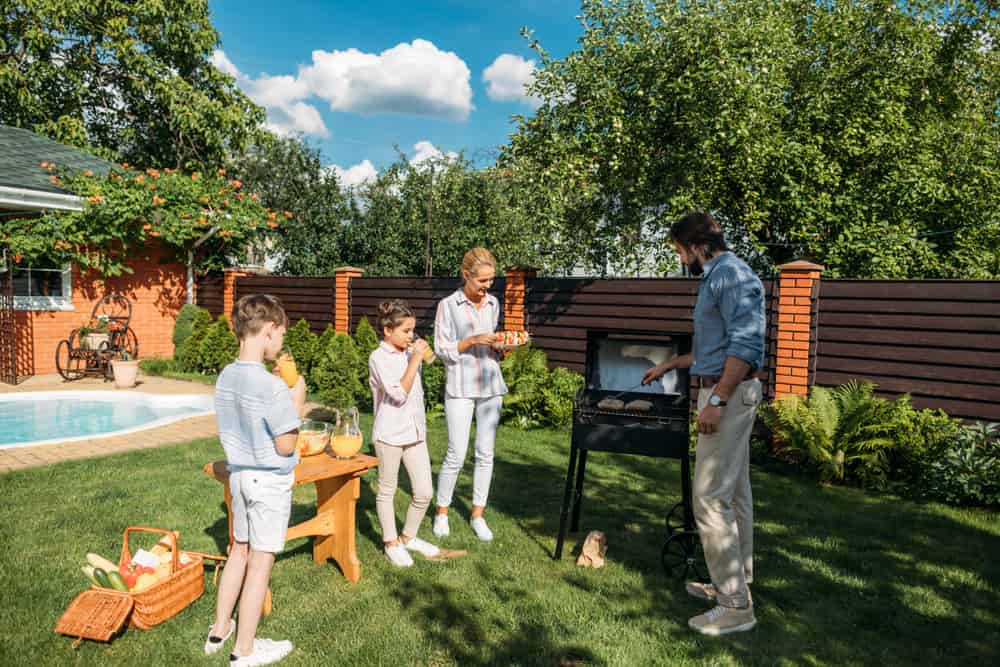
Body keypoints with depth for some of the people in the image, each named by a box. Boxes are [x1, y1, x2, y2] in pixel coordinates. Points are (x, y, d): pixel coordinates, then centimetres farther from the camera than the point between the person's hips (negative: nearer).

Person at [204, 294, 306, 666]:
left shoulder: (225, 377, 1)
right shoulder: (272, 387, -24)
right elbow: (285, 446, -18)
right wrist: (297, 404, -7)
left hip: (239, 474, 8)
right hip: (270, 481, -7)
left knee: (239, 551, 21)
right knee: (260, 562, 5)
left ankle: (219, 631, 34)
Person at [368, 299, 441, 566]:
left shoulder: (409, 353, 7)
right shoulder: (379, 358, -13)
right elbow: (399, 394, -22)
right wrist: (415, 360, -21)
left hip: (415, 432, 6)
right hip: (390, 434, -6)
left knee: (424, 492, 7)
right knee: (387, 491, 10)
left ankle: (409, 537, 28)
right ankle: (391, 543, 25)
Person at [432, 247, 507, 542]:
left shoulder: (493, 303, 9)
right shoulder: (448, 305, -6)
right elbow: (441, 349, -6)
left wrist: (500, 342, -1)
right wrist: (472, 341, -17)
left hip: (491, 384, 5)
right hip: (460, 387, -5)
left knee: (485, 453, 7)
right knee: (456, 454, -3)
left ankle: (477, 514, 19)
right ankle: (442, 512, 17)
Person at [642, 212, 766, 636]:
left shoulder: (732, 275, -13)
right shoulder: (717, 277, 19)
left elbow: (745, 344, -23)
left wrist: (716, 400, -25)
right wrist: (669, 366, 35)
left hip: (729, 393, -11)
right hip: (724, 392, 11)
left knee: (710, 497, -9)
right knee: (734, 493, 15)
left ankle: (735, 605, -2)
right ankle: (736, 582, 26)